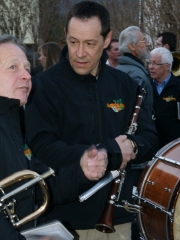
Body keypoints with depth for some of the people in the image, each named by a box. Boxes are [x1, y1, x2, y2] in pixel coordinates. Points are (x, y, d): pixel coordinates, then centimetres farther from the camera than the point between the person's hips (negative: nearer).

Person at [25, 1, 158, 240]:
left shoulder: (125, 85, 4)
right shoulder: (44, 86, -11)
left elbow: (150, 139, 8)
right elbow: (42, 149, -20)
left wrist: (133, 146, -15)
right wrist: (111, 152, -21)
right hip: (64, 220, -4)